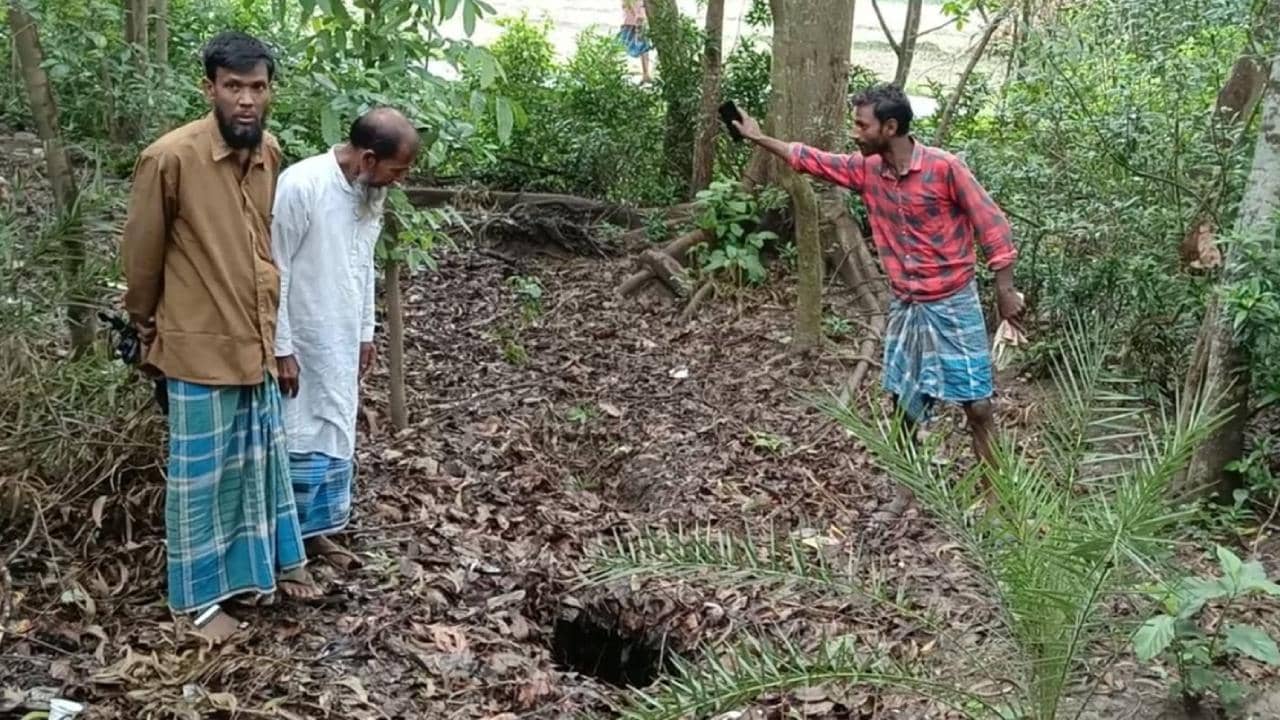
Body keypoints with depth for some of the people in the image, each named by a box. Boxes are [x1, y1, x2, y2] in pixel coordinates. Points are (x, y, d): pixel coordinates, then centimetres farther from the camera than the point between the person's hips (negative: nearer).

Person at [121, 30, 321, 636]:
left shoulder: (270, 153, -1)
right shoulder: (169, 158, -20)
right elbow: (141, 251, -7)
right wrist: (145, 320, 6)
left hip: (258, 340, 6)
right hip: (201, 346, -6)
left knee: (264, 457, 20)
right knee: (202, 472, 7)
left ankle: (277, 557, 38)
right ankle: (199, 593, 22)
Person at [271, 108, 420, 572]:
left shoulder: (371, 192, 2)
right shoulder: (300, 186, -22)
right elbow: (274, 273, -19)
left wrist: (366, 333, 16)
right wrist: (281, 349, -18)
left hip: (343, 343, 8)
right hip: (300, 343, -8)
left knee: (337, 441, 14)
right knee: (299, 443, 0)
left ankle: (316, 530, 27)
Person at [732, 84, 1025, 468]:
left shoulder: (944, 167, -17)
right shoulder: (866, 169, 0)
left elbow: (991, 224, -13)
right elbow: (812, 160, 16)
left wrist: (1005, 291, -15)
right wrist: (759, 138, 21)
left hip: (953, 305, -6)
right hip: (905, 306, 6)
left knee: (977, 407, -3)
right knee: (904, 406, 13)